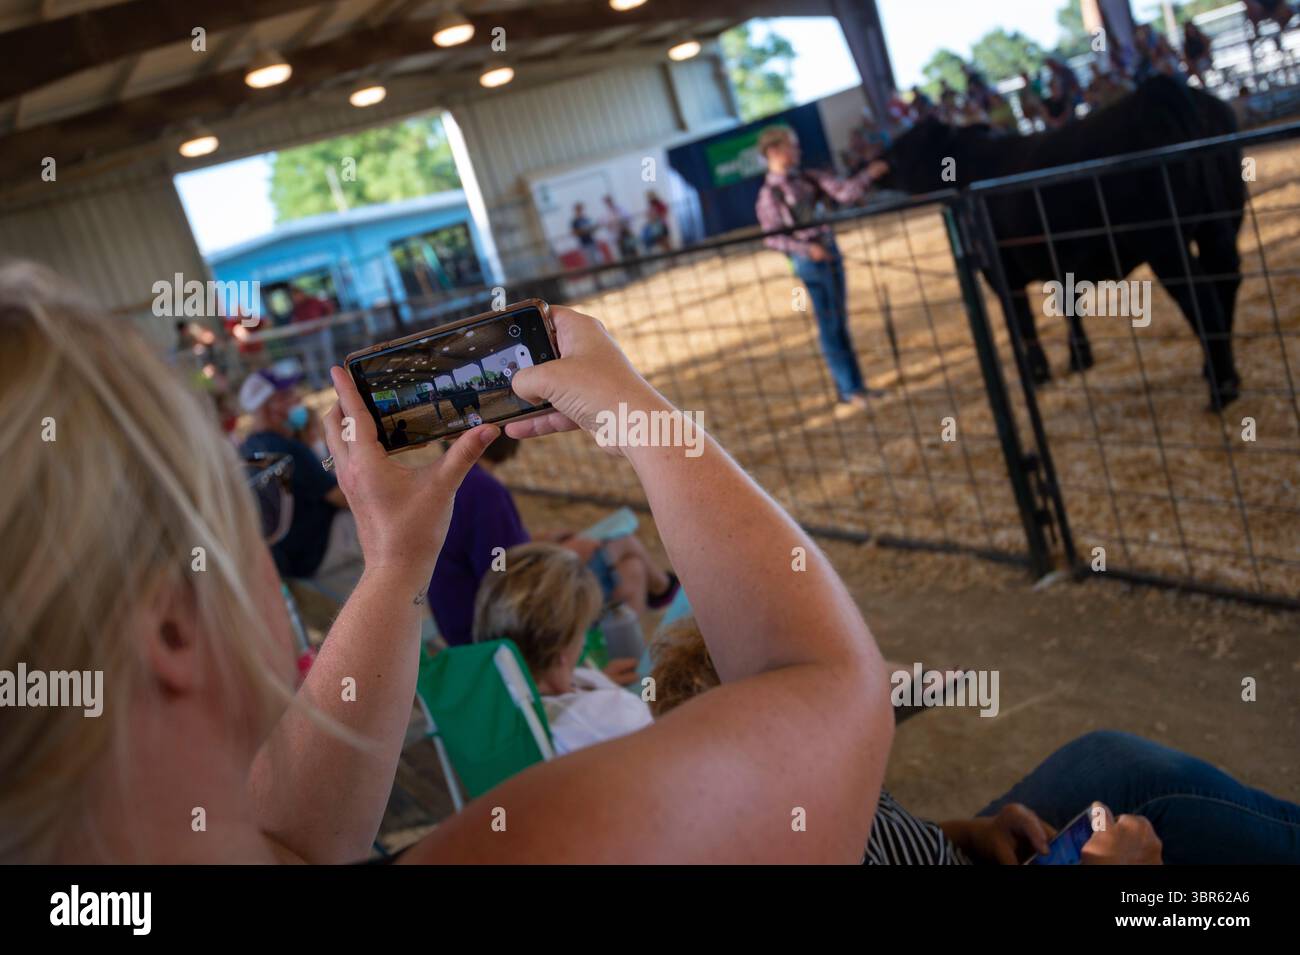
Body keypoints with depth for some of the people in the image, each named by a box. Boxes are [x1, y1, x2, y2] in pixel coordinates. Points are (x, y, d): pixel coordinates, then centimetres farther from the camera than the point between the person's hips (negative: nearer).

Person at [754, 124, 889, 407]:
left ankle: (853, 386, 21)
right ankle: (849, 389, 7)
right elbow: (772, 237, -13)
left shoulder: (808, 179, 7)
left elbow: (844, 192, 5)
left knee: (840, 323, 12)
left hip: (830, 252, 6)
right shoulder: (769, 193, -9)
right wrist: (806, 249, -21)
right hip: (809, 261, -6)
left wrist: (868, 175, -9)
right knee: (830, 326, -1)